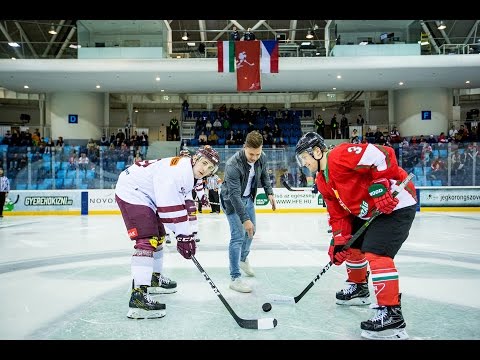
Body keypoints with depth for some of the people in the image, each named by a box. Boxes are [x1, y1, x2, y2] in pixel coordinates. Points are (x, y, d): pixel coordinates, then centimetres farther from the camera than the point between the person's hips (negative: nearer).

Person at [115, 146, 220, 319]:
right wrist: (184, 235, -23)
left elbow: (184, 205, 12)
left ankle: (154, 278, 40)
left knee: (158, 236, 21)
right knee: (147, 240, -21)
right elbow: (170, 207, -29)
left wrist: (187, 236, 7)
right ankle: (138, 296, -25)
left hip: (145, 196, 11)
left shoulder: (190, 176, 7)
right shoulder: (177, 170, -26)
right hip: (131, 193, -11)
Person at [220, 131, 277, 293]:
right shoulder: (233, 165, -35)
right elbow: (234, 195, -35)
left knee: (251, 230, 19)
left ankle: (243, 259, 46)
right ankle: (235, 278, -6)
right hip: (231, 200, -7)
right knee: (238, 236, -13)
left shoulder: (262, 158, -15)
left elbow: (264, 175, 7)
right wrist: (245, 219, -35)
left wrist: (269, 193, -2)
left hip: (248, 197, 7)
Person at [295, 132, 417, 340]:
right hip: (368, 212, 11)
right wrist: (339, 241, 0)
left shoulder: (342, 155, -22)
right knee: (352, 246, 20)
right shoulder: (323, 182, 8)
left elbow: (382, 155, -30)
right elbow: (338, 213, 9)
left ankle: (392, 315, -16)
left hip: (396, 204, -11)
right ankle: (358, 288, 43)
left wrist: (380, 186, -31)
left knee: (375, 252, -21)